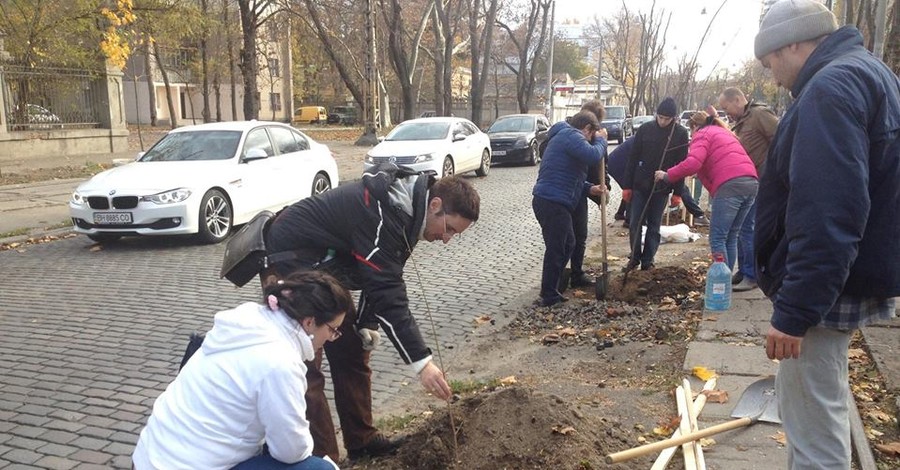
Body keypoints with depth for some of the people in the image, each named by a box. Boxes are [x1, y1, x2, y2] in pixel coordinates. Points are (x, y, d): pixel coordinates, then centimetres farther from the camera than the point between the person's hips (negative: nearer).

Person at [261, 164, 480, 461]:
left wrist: (368, 323, 0)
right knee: (306, 370, -11)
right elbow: (388, 294, -33)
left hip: (324, 265, 10)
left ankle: (362, 442, 24)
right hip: (291, 262, -10)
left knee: (352, 352, 12)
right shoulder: (382, 213, -30)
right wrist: (421, 361, -31)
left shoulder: (405, 204, -1)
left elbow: (382, 279, 7)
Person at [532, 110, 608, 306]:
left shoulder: (565, 136, 25)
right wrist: (601, 140, -4)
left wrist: (589, 188, 12)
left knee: (567, 244, 20)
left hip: (553, 202, 11)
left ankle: (550, 290, 28)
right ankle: (549, 295, 7)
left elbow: (570, 176, 27)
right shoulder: (571, 135, -10)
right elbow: (593, 156, -24)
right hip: (552, 203, -11)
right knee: (556, 249, -3)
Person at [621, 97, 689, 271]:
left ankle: (647, 261, 16)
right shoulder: (645, 129, -2)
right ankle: (635, 257, 19)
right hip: (640, 186, 1)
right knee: (635, 224, 2)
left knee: (654, 227, 6)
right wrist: (627, 185, -2)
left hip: (662, 189, -1)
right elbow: (633, 158, 1)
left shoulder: (681, 134, -4)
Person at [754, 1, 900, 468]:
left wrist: (794, 309, -26)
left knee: (813, 428, -1)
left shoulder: (833, 85, -18)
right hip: (846, 281, 11)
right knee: (804, 399, 25)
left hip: (823, 289, -11)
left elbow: (827, 217, -28)